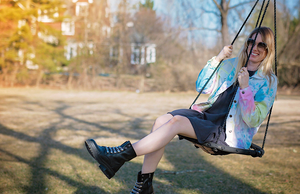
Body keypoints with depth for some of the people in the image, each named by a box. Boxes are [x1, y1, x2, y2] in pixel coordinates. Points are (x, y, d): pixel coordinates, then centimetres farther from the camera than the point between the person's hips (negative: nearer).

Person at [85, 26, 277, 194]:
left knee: (177, 121, -29)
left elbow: (254, 120, -10)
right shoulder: (231, 65, 15)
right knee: (163, 120, -21)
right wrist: (217, 59, 0)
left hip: (229, 133, -6)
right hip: (207, 114, 6)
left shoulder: (269, 81, -1)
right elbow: (203, 87, 9)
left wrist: (245, 88, -22)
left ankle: (120, 155, -33)